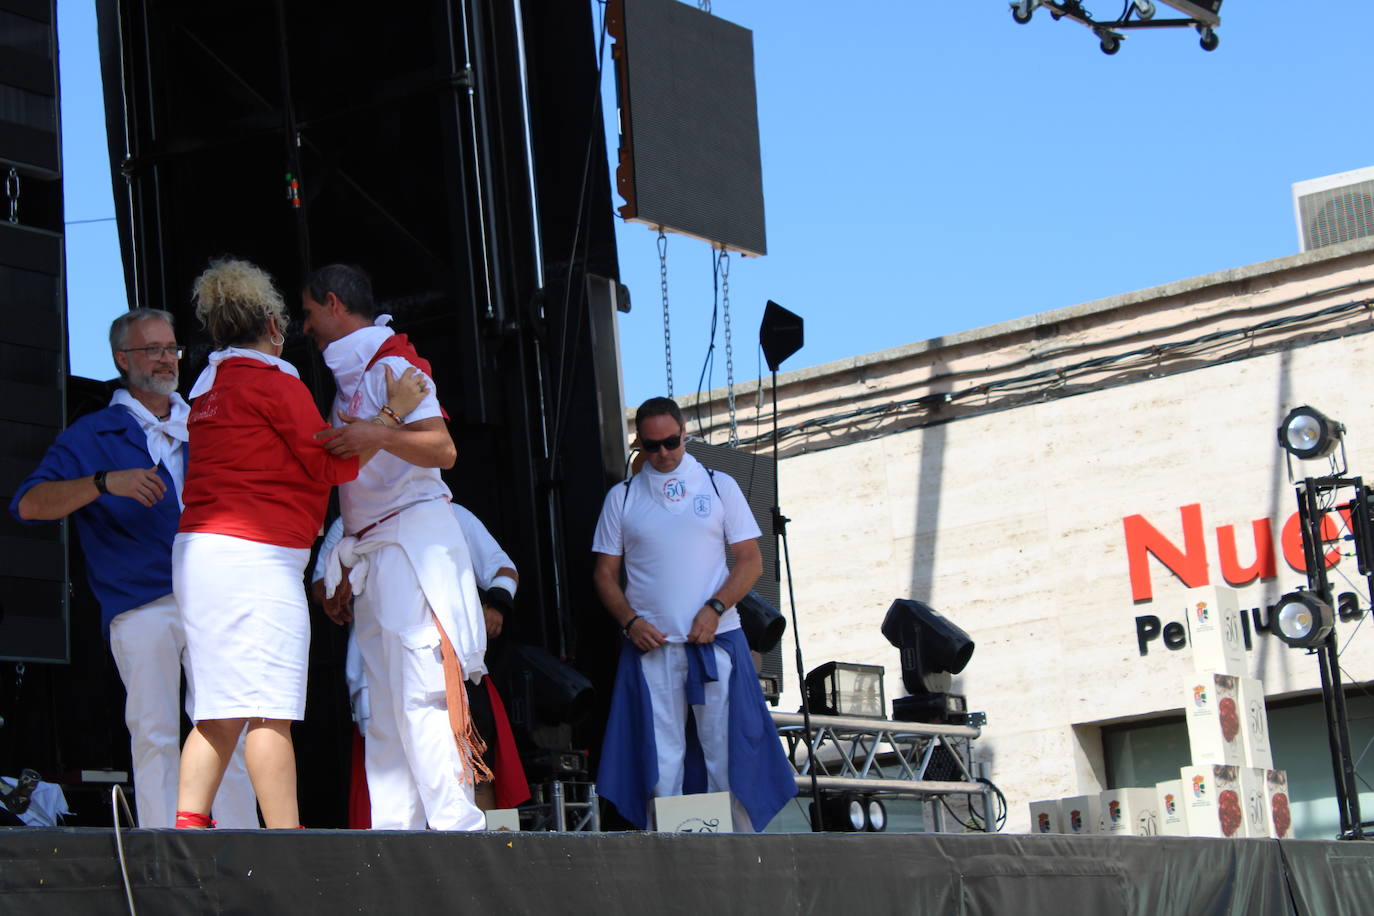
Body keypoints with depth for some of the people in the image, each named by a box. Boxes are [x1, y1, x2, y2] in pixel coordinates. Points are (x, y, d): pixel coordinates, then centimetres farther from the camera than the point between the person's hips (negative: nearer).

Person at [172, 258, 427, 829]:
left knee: (221, 711, 8)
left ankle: (188, 824, 0)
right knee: (269, 712, -9)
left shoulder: (210, 387, 18)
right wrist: (394, 410, 3)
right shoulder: (274, 383, -6)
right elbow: (333, 465, -4)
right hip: (253, 555, -9)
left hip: (200, 548, 9)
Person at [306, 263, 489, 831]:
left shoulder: (391, 365, -5)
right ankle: (393, 838, 2)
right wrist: (345, 570, 21)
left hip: (414, 541, -9)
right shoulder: (349, 378, 23)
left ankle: (457, 828, -19)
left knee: (422, 696, -16)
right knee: (384, 705, 3)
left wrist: (379, 436, -35)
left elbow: (443, 450, -18)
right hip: (372, 556, 9)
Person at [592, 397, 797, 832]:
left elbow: (751, 560, 5)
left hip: (716, 638, -1)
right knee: (660, 760, -2)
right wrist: (630, 621, -6)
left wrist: (714, 608, -10)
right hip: (651, 645, 1)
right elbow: (605, 573, 12)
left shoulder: (719, 486, 9)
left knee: (729, 751, -3)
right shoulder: (621, 498, 11)